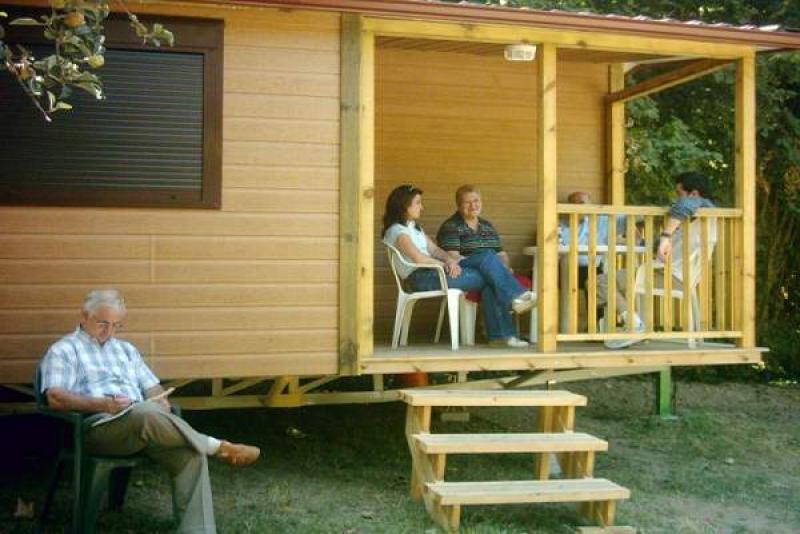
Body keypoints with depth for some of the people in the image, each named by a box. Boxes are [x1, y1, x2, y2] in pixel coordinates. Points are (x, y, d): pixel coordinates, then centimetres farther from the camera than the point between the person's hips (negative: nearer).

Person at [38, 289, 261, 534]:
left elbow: (152, 387, 25)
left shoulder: (125, 349, 28)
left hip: (142, 422, 6)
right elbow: (55, 398, -6)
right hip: (98, 426, -5)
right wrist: (103, 404, -21)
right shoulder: (63, 350, 10)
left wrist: (161, 403, 0)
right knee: (146, 412, -38)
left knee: (191, 453, -24)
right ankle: (217, 447, -21)